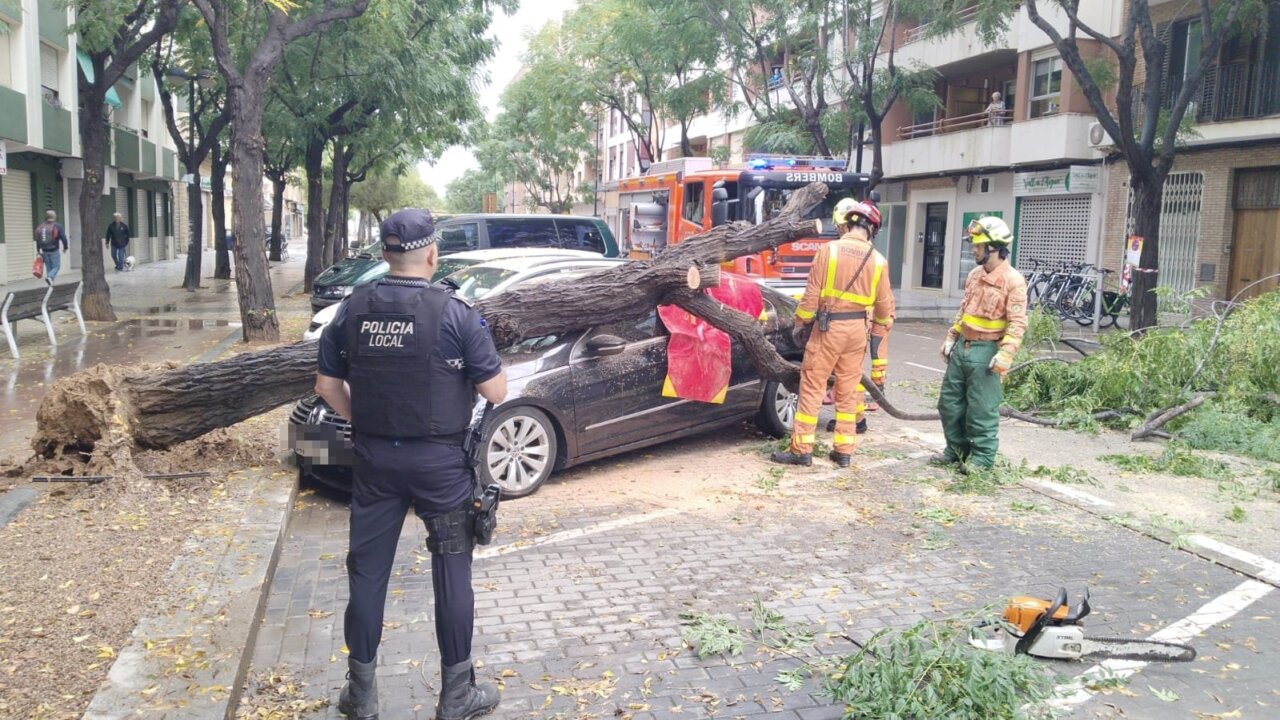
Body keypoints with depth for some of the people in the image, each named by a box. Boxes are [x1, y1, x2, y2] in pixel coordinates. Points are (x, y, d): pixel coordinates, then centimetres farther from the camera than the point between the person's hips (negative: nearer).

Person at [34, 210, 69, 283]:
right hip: (54, 251, -5)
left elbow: (37, 240, 10)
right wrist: (65, 247, 3)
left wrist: (38, 250, 18)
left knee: (49, 267, 12)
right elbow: (63, 238, -12)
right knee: (56, 266, 1)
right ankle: (50, 277, -23)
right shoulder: (57, 226, -8)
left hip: (44, 251, 5)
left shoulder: (40, 227, 8)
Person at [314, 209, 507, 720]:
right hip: (440, 461, -3)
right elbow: (496, 392, -10)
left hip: (373, 459, 4)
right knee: (451, 574, 9)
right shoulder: (453, 313, -13)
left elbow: (327, 385, 6)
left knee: (367, 572, 13)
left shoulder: (353, 309, -1)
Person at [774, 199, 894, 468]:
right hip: (857, 330, 4)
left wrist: (800, 321, 6)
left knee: (812, 387, 3)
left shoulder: (829, 250, -10)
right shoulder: (877, 260, 0)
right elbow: (884, 306, 7)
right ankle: (844, 451, 16)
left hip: (828, 327, -4)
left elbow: (812, 294, -9)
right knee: (848, 391, 12)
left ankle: (802, 449, 4)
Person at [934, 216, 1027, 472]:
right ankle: (956, 449, 26)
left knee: (982, 408, -1)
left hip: (986, 351, -8)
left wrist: (1005, 354, -23)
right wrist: (951, 337, 16)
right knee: (949, 402, 13)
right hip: (962, 347, 8)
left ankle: (982, 457, 11)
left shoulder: (1013, 281, -13)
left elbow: (1017, 323, -16)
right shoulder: (975, 274, 11)